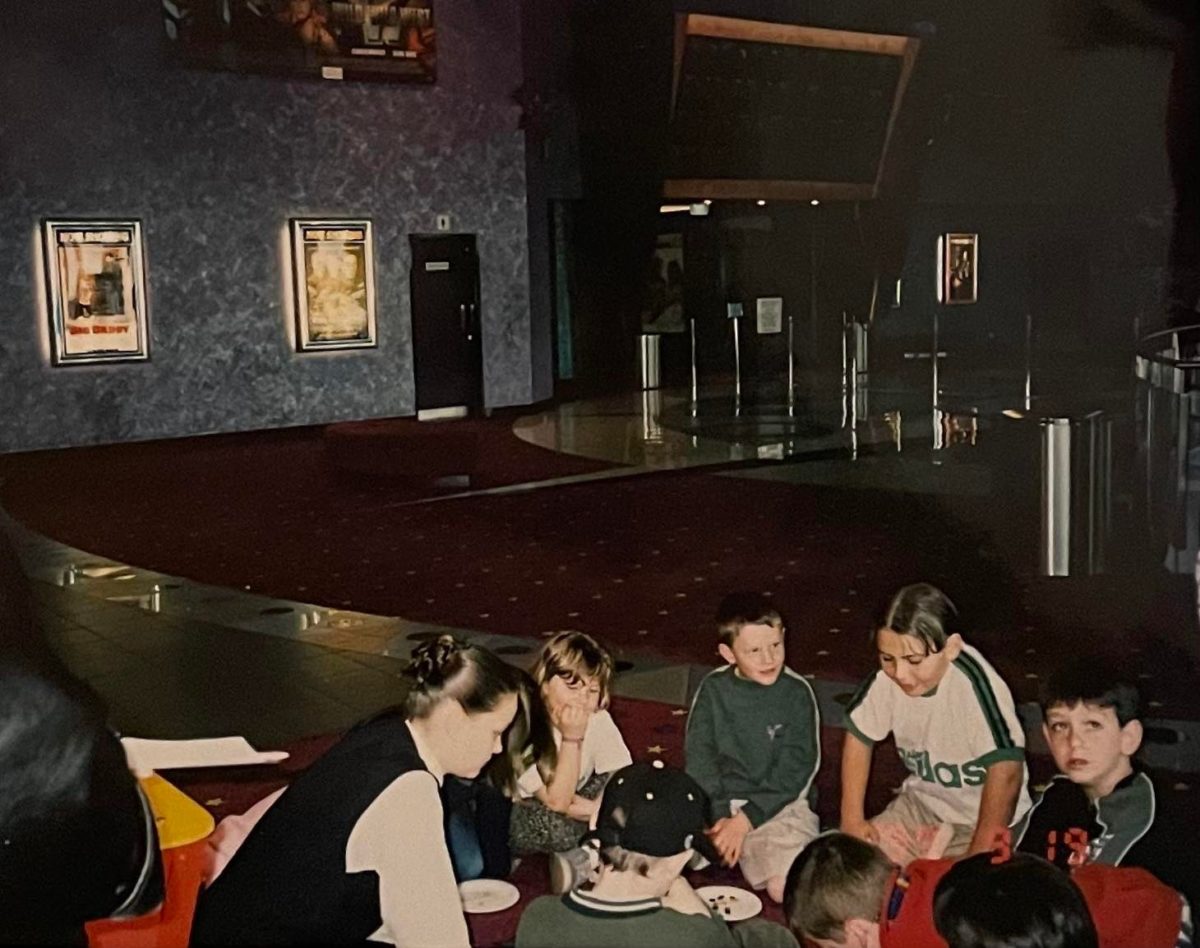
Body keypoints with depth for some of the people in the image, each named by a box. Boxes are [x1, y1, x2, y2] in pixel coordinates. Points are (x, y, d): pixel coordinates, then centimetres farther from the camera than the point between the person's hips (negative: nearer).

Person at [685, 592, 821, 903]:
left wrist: (747, 818, -15)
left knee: (787, 888, -26)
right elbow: (699, 756, -3)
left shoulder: (796, 692, -6)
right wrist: (720, 815, -15)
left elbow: (795, 769, -9)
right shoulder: (713, 688, 0)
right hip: (718, 800, 2)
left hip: (780, 803, -2)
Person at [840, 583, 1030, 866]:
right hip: (920, 806, 6)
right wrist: (852, 819, 0)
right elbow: (859, 736, 3)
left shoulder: (976, 685, -29)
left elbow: (1006, 771, -30)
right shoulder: (888, 678, -14)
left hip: (980, 821, -5)